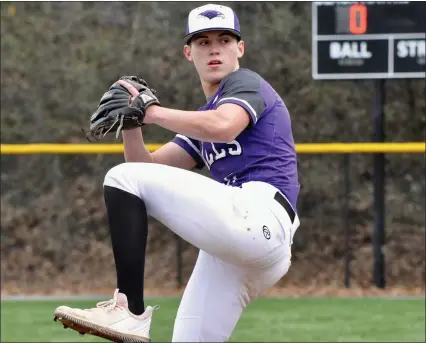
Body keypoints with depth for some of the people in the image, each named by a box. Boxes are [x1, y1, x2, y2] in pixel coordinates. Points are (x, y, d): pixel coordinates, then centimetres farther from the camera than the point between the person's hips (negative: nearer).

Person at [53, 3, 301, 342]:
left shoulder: (246, 83, 6)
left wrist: (151, 111, -10)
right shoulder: (203, 117, 31)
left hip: (259, 213, -9)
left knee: (122, 179, -12)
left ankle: (130, 311, -21)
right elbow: (147, 168, 22)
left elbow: (223, 126, -19)